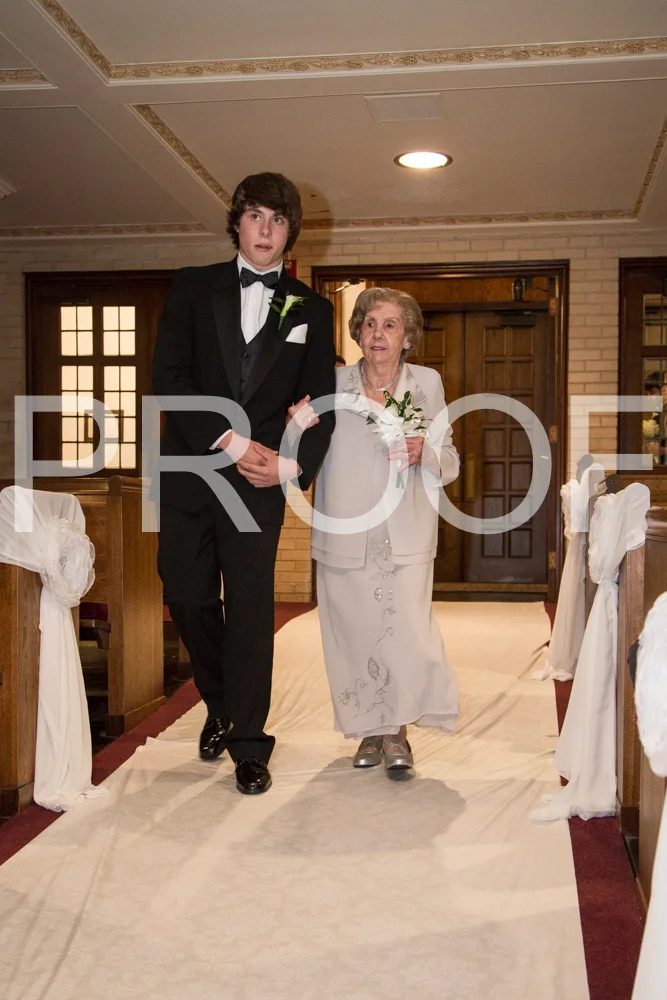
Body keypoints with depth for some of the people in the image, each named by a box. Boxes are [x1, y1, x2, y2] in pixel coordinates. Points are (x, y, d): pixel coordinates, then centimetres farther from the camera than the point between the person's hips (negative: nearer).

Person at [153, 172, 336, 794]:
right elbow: (168, 376, -3)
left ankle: (248, 744, 9)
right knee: (188, 597, 4)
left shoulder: (311, 310, 10)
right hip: (189, 469, 1)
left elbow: (322, 404, 7)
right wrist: (230, 441, -12)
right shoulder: (193, 288, 8)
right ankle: (220, 704, 30)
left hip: (260, 479, -1)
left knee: (251, 606, -2)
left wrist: (294, 464, -10)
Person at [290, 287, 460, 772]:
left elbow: (450, 461, 9)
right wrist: (297, 425, -11)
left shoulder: (428, 384, 6)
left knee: (409, 636, -9)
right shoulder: (332, 384, 3)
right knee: (354, 636, 5)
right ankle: (371, 731, 27)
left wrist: (423, 454, -12)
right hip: (344, 538, 1)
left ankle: (397, 731, 15)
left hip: (406, 539, 0)